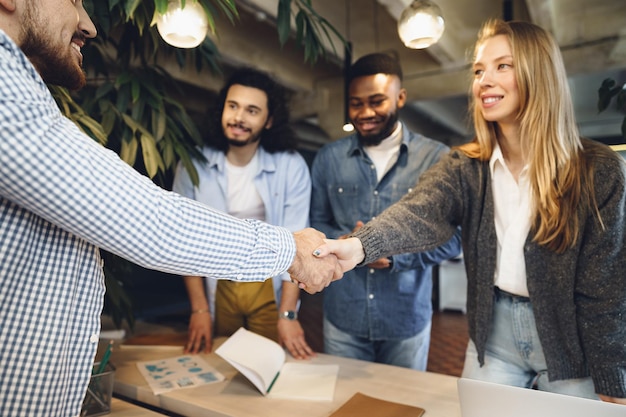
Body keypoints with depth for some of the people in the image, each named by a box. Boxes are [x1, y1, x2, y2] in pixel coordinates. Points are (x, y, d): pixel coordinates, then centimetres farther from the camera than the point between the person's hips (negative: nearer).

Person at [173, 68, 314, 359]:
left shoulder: (292, 167, -15)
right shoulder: (195, 164, -11)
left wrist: (287, 314, -17)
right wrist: (199, 308, -9)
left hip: (269, 286, -1)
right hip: (217, 286, 2)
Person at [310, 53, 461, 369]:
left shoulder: (437, 158, -7)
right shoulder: (328, 158, 2)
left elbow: (451, 238, -6)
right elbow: (316, 224, 5)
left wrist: (395, 253, -21)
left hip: (408, 319, -1)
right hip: (342, 317, 2)